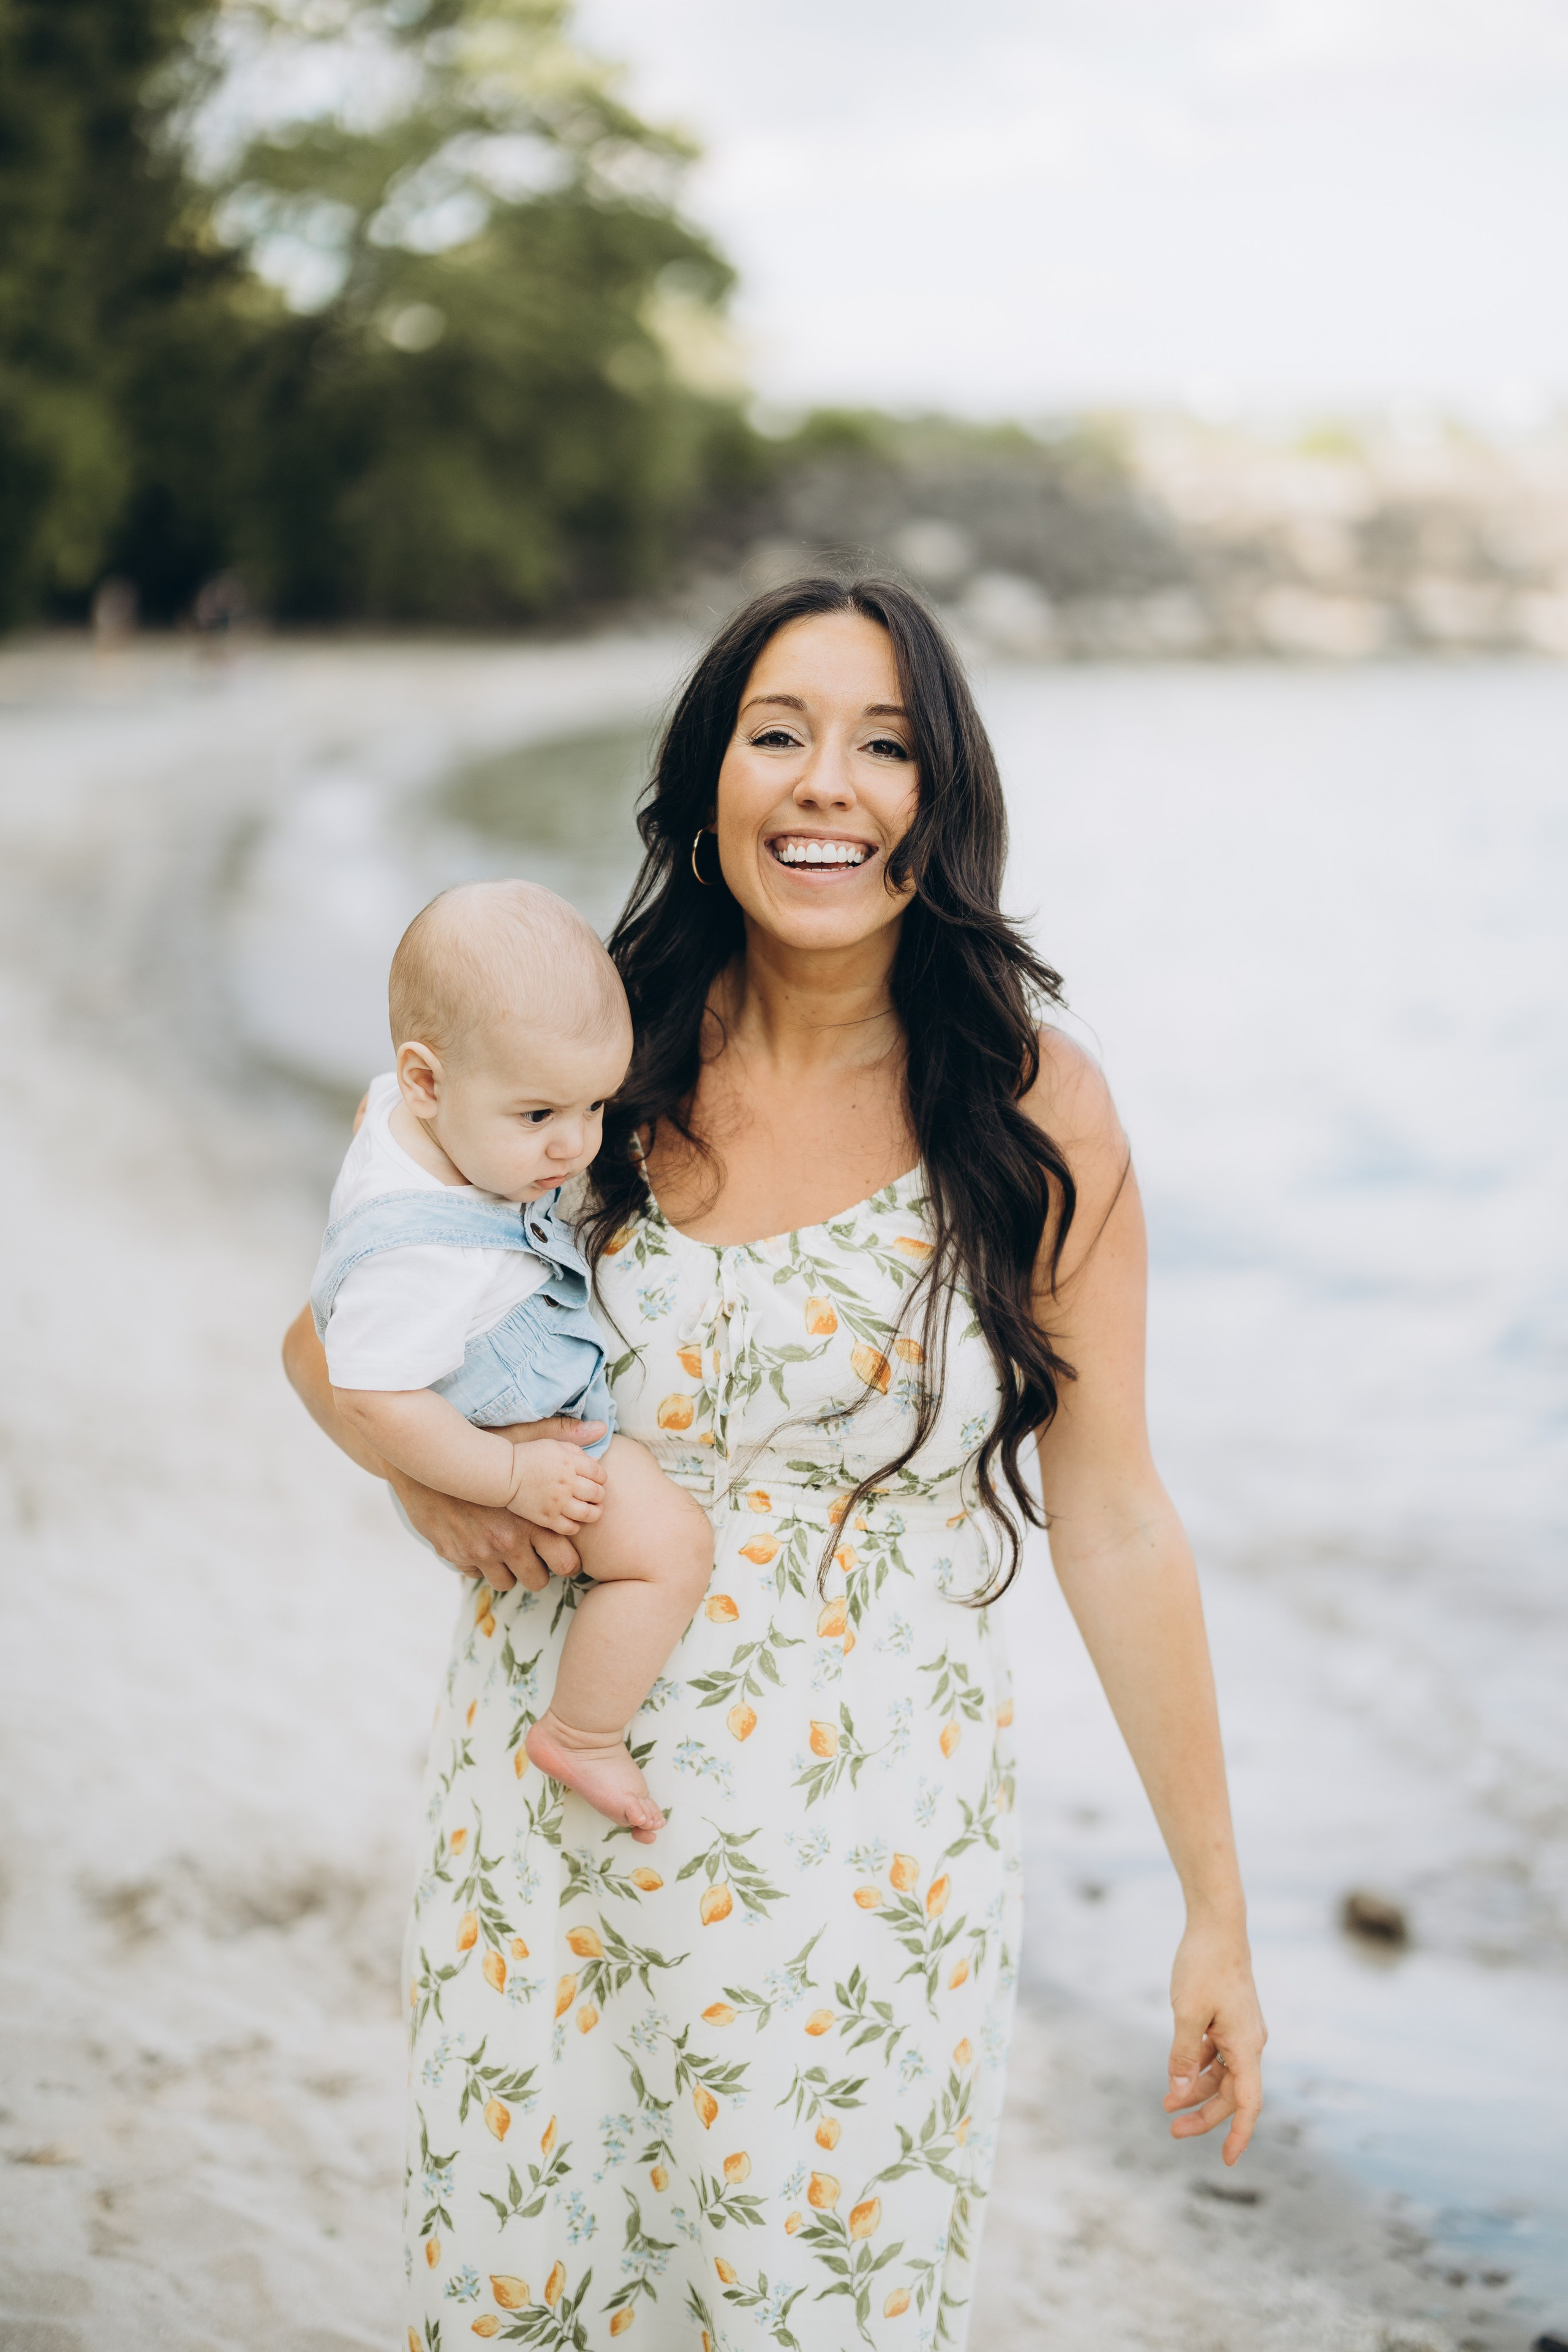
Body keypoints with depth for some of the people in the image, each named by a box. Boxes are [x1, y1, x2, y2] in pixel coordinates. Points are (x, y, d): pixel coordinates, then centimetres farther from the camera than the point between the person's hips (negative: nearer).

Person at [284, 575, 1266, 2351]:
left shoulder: (1032, 1109, -7)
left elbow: (1115, 1523, -4)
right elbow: (330, 1337, 11)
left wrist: (1217, 1912, -2)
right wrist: (427, 1467, -11)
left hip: (861, 1855, -2)